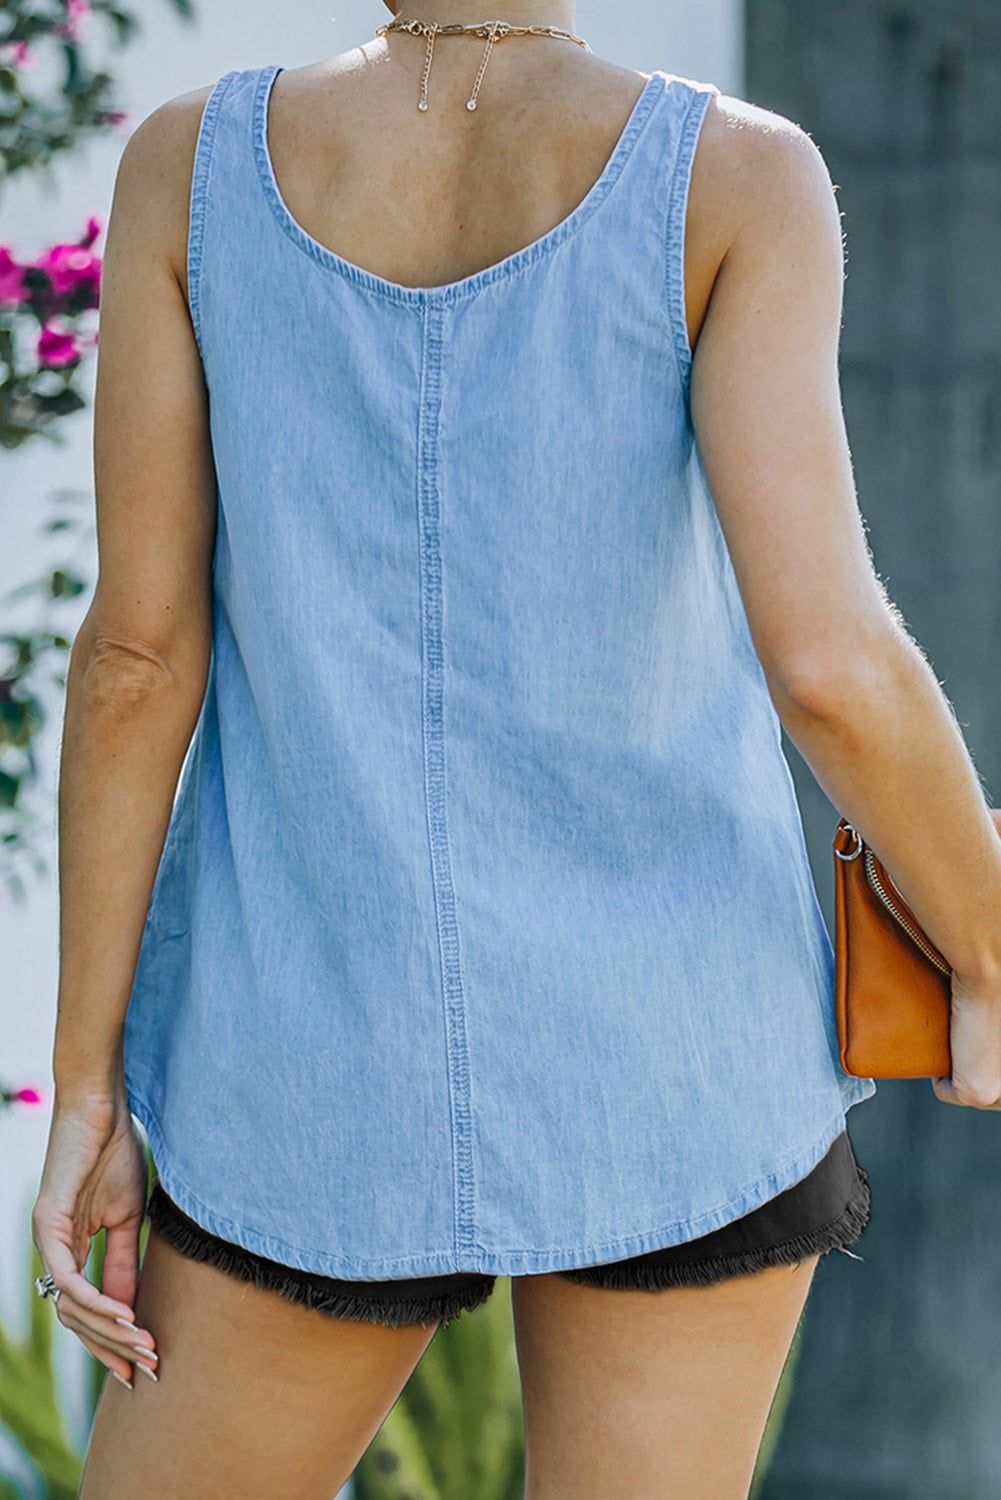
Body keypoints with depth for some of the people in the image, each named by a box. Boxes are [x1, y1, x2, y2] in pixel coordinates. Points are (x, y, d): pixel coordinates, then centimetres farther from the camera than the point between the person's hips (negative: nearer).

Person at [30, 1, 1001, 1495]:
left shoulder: (190, 162, -5)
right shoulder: (735, 174, -11)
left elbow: (138, 645, -5)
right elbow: (827, 660, -19)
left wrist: (86, 1089, 1)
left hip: (325, 1058, 1)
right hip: (668, 1061, -1)